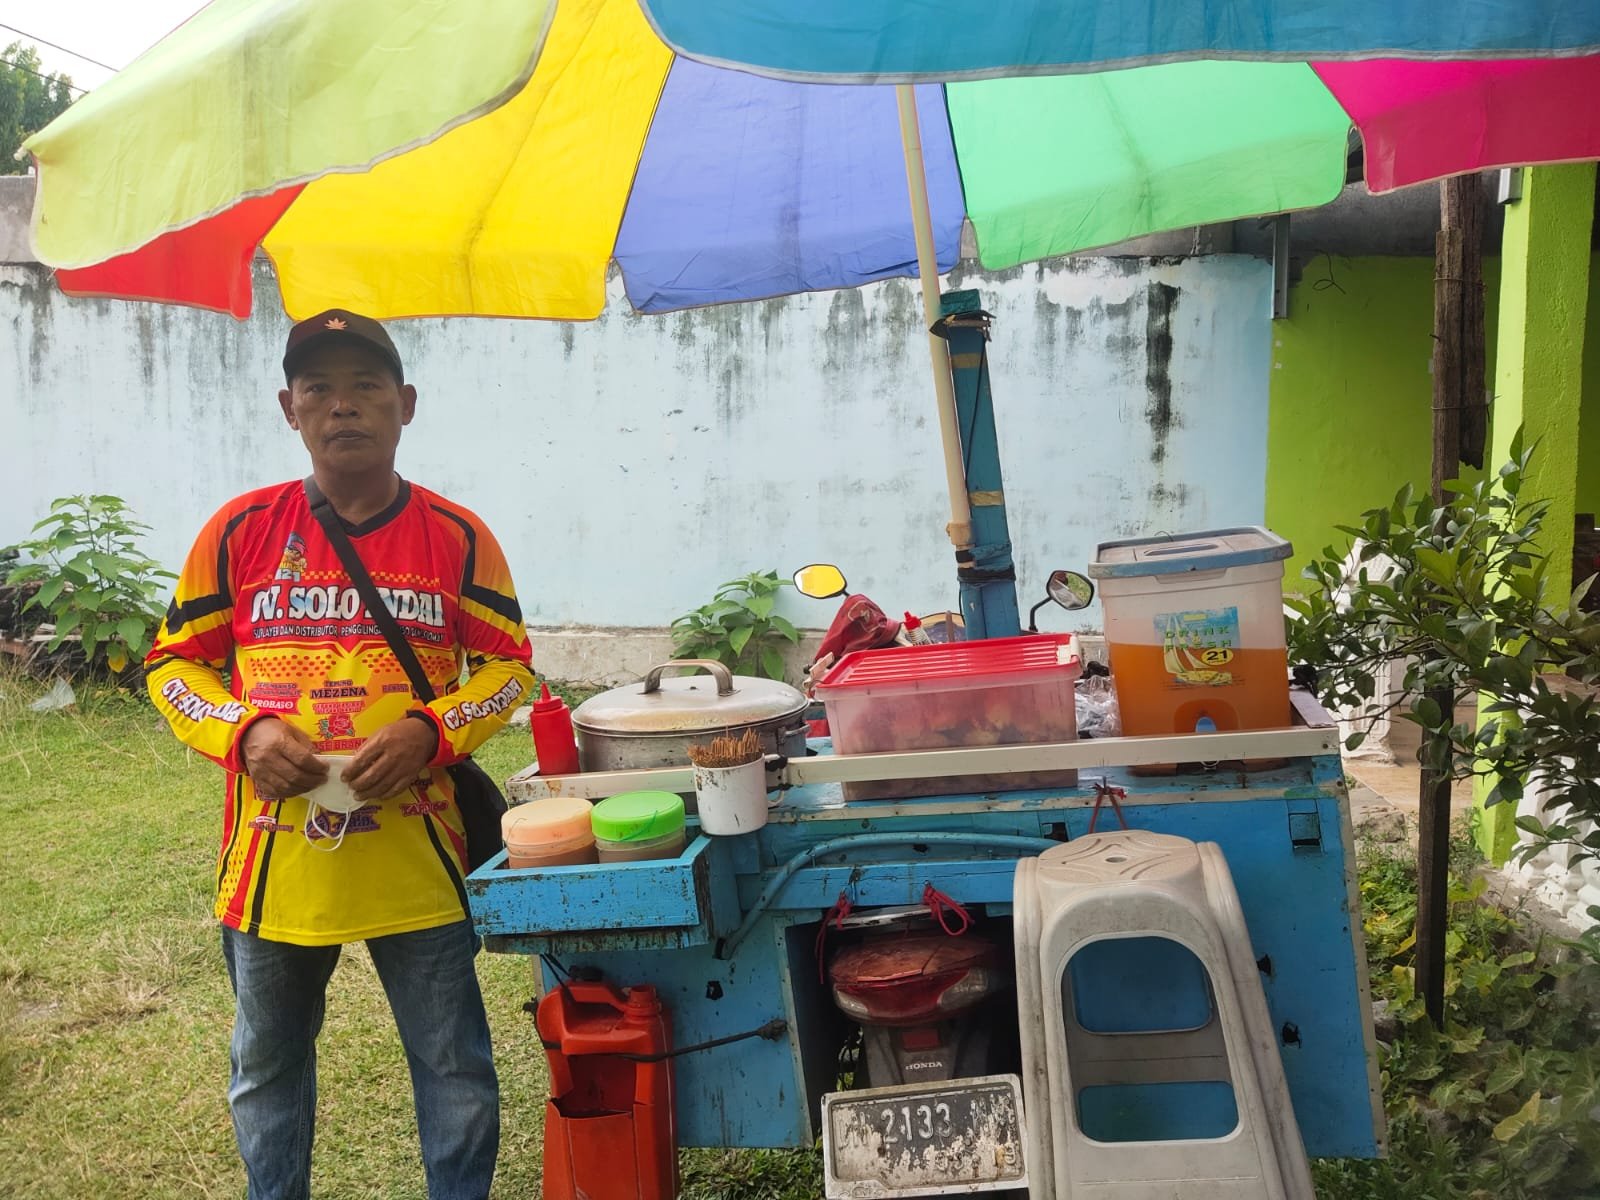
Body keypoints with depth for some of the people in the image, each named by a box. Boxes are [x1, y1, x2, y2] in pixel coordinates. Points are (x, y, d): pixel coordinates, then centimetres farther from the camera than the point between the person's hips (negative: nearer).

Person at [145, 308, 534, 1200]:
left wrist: (430, 731, -16)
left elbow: (509, 666, 2)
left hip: (415, 859, -1)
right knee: (267, 1068, 22)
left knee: (455, 1068, 11)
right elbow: (175, 663, 5)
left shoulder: (456, 536, -2)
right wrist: (244, 731, -14)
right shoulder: (242, 530, 0)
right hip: (274, 857, 2)